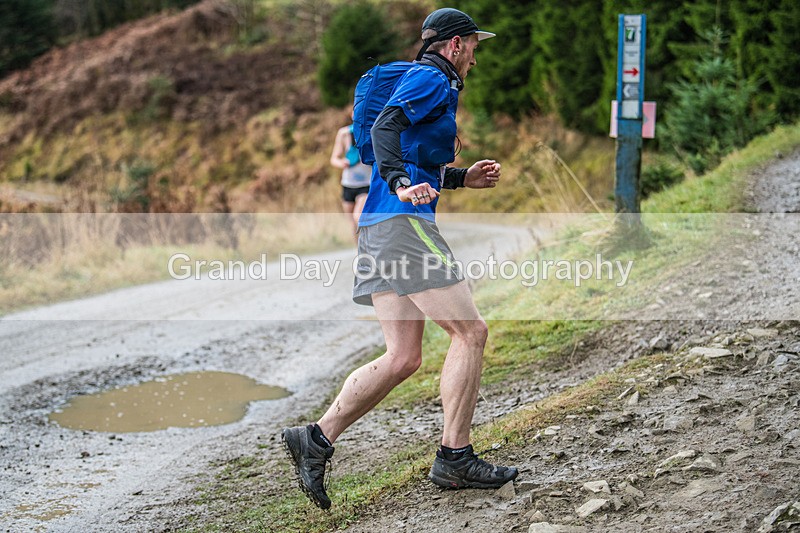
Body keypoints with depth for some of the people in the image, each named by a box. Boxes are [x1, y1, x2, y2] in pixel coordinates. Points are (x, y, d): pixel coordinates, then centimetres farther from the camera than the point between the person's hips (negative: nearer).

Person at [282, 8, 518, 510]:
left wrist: (464, 177, 32)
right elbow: (385, 127, -20)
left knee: (403, 358, 5)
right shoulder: (433, 80, -2)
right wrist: (402, 184, -35)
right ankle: (455, 457, -5)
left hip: (380, 225, 10)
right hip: (404, 223, -10)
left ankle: (316, 439, 0)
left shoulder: (420, 82, 29)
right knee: (470, 331, -7)